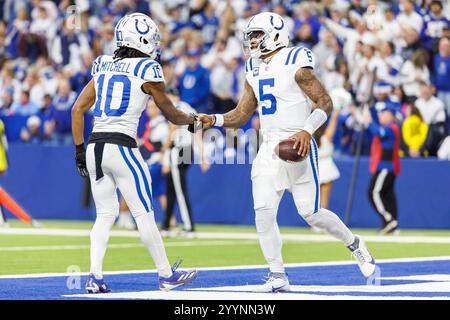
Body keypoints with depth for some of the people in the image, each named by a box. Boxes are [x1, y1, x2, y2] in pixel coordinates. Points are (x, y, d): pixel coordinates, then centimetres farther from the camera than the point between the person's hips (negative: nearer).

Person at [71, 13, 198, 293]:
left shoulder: (104, 67, 13)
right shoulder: (146, 71, -3)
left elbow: (78, 108, 11)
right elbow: (170, 113, 9)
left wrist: (80, 150, 15)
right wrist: (193, 119, 29)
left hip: (94, 147, 6)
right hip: (121, 147, -6)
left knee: (106, 213, 12)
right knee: (144, 214, 3)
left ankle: (95, 277, 3)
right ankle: (166, 275, 12)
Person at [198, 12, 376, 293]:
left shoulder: (295, 63, -10)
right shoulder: (254, 70, 12)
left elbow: (325, 103, -11)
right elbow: (242, 115, 16)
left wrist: (307, 130, -25)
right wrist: (215, 120, -2)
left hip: (296, 148, -6)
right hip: (269, 150, 6)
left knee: (311, 213, -3)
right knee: (263, 212, -6)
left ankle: (354, 244, 24)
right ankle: (278, 277, 2)